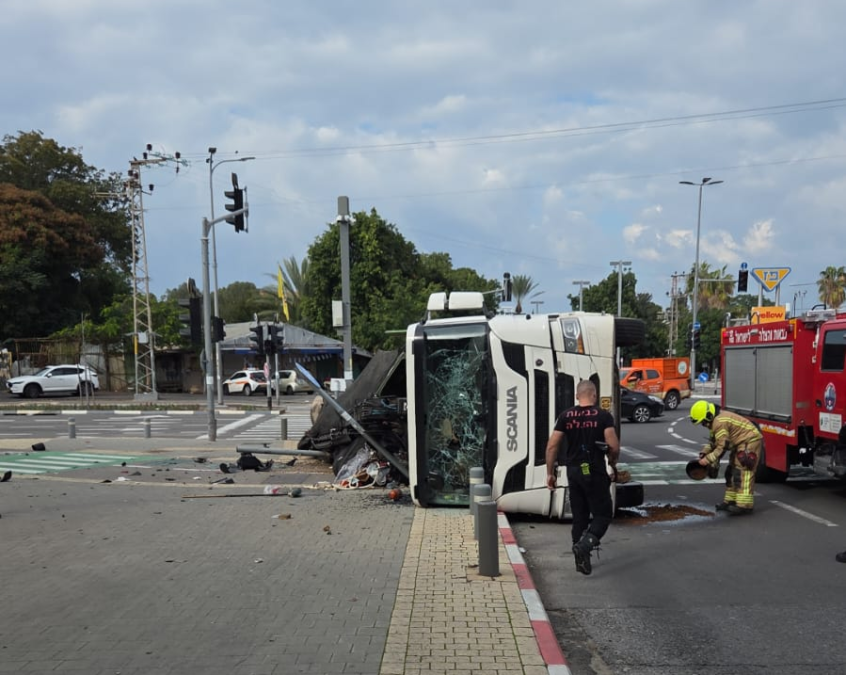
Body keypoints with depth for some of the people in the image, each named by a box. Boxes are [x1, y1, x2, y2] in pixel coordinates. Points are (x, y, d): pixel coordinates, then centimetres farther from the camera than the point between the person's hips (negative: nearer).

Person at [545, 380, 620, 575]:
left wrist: (550, 473, 6)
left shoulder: (565, 416, 4)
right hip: (595, 472, -4)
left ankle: (581, 559, 16)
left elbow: (552, 446, -1)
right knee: (603, 514, 5)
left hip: (573, 472, 4)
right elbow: (613, 445, -13)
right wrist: (613, 461, 8)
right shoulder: (603, 416, -5)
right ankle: (584, 545, -19)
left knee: (579, 517, 14)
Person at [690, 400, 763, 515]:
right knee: (732, 472, 14)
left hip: (749, 442, -11)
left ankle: (744, 505, -20)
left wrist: (707, 459, -18)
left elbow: (722, 447, -24)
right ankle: (731, 501, 20)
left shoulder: (719, 422, -24)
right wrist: (704, 453, 7)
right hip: (741, 443, 11)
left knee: (742, 473, -17)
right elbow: (713, 441, 19)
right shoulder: (717, 419, 10)